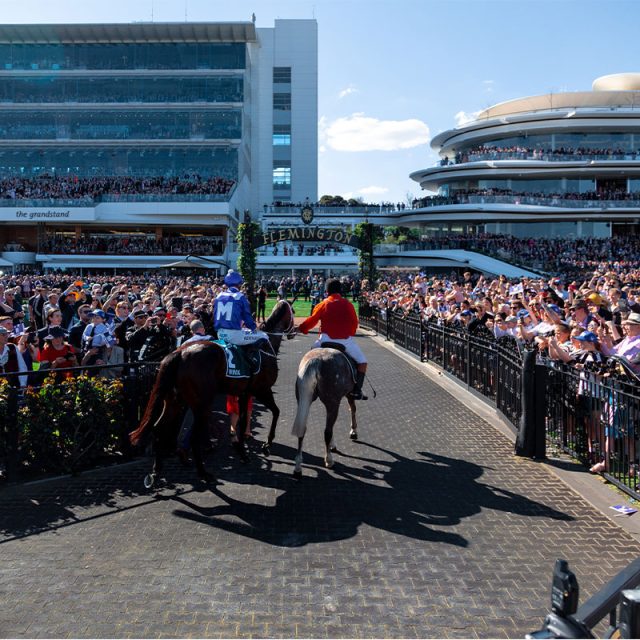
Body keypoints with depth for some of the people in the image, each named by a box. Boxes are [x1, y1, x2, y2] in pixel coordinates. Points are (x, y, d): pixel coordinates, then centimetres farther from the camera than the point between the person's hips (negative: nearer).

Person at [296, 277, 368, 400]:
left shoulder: (323, 304, 2)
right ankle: (356, 390, 1)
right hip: (346, 339, -1)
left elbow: (312, 320, 3)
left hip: (326, 339, 1)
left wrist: (300, 329, 16)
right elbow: (354, 323, 3)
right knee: (362, 361, 13)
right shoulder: (347, 304, 1)